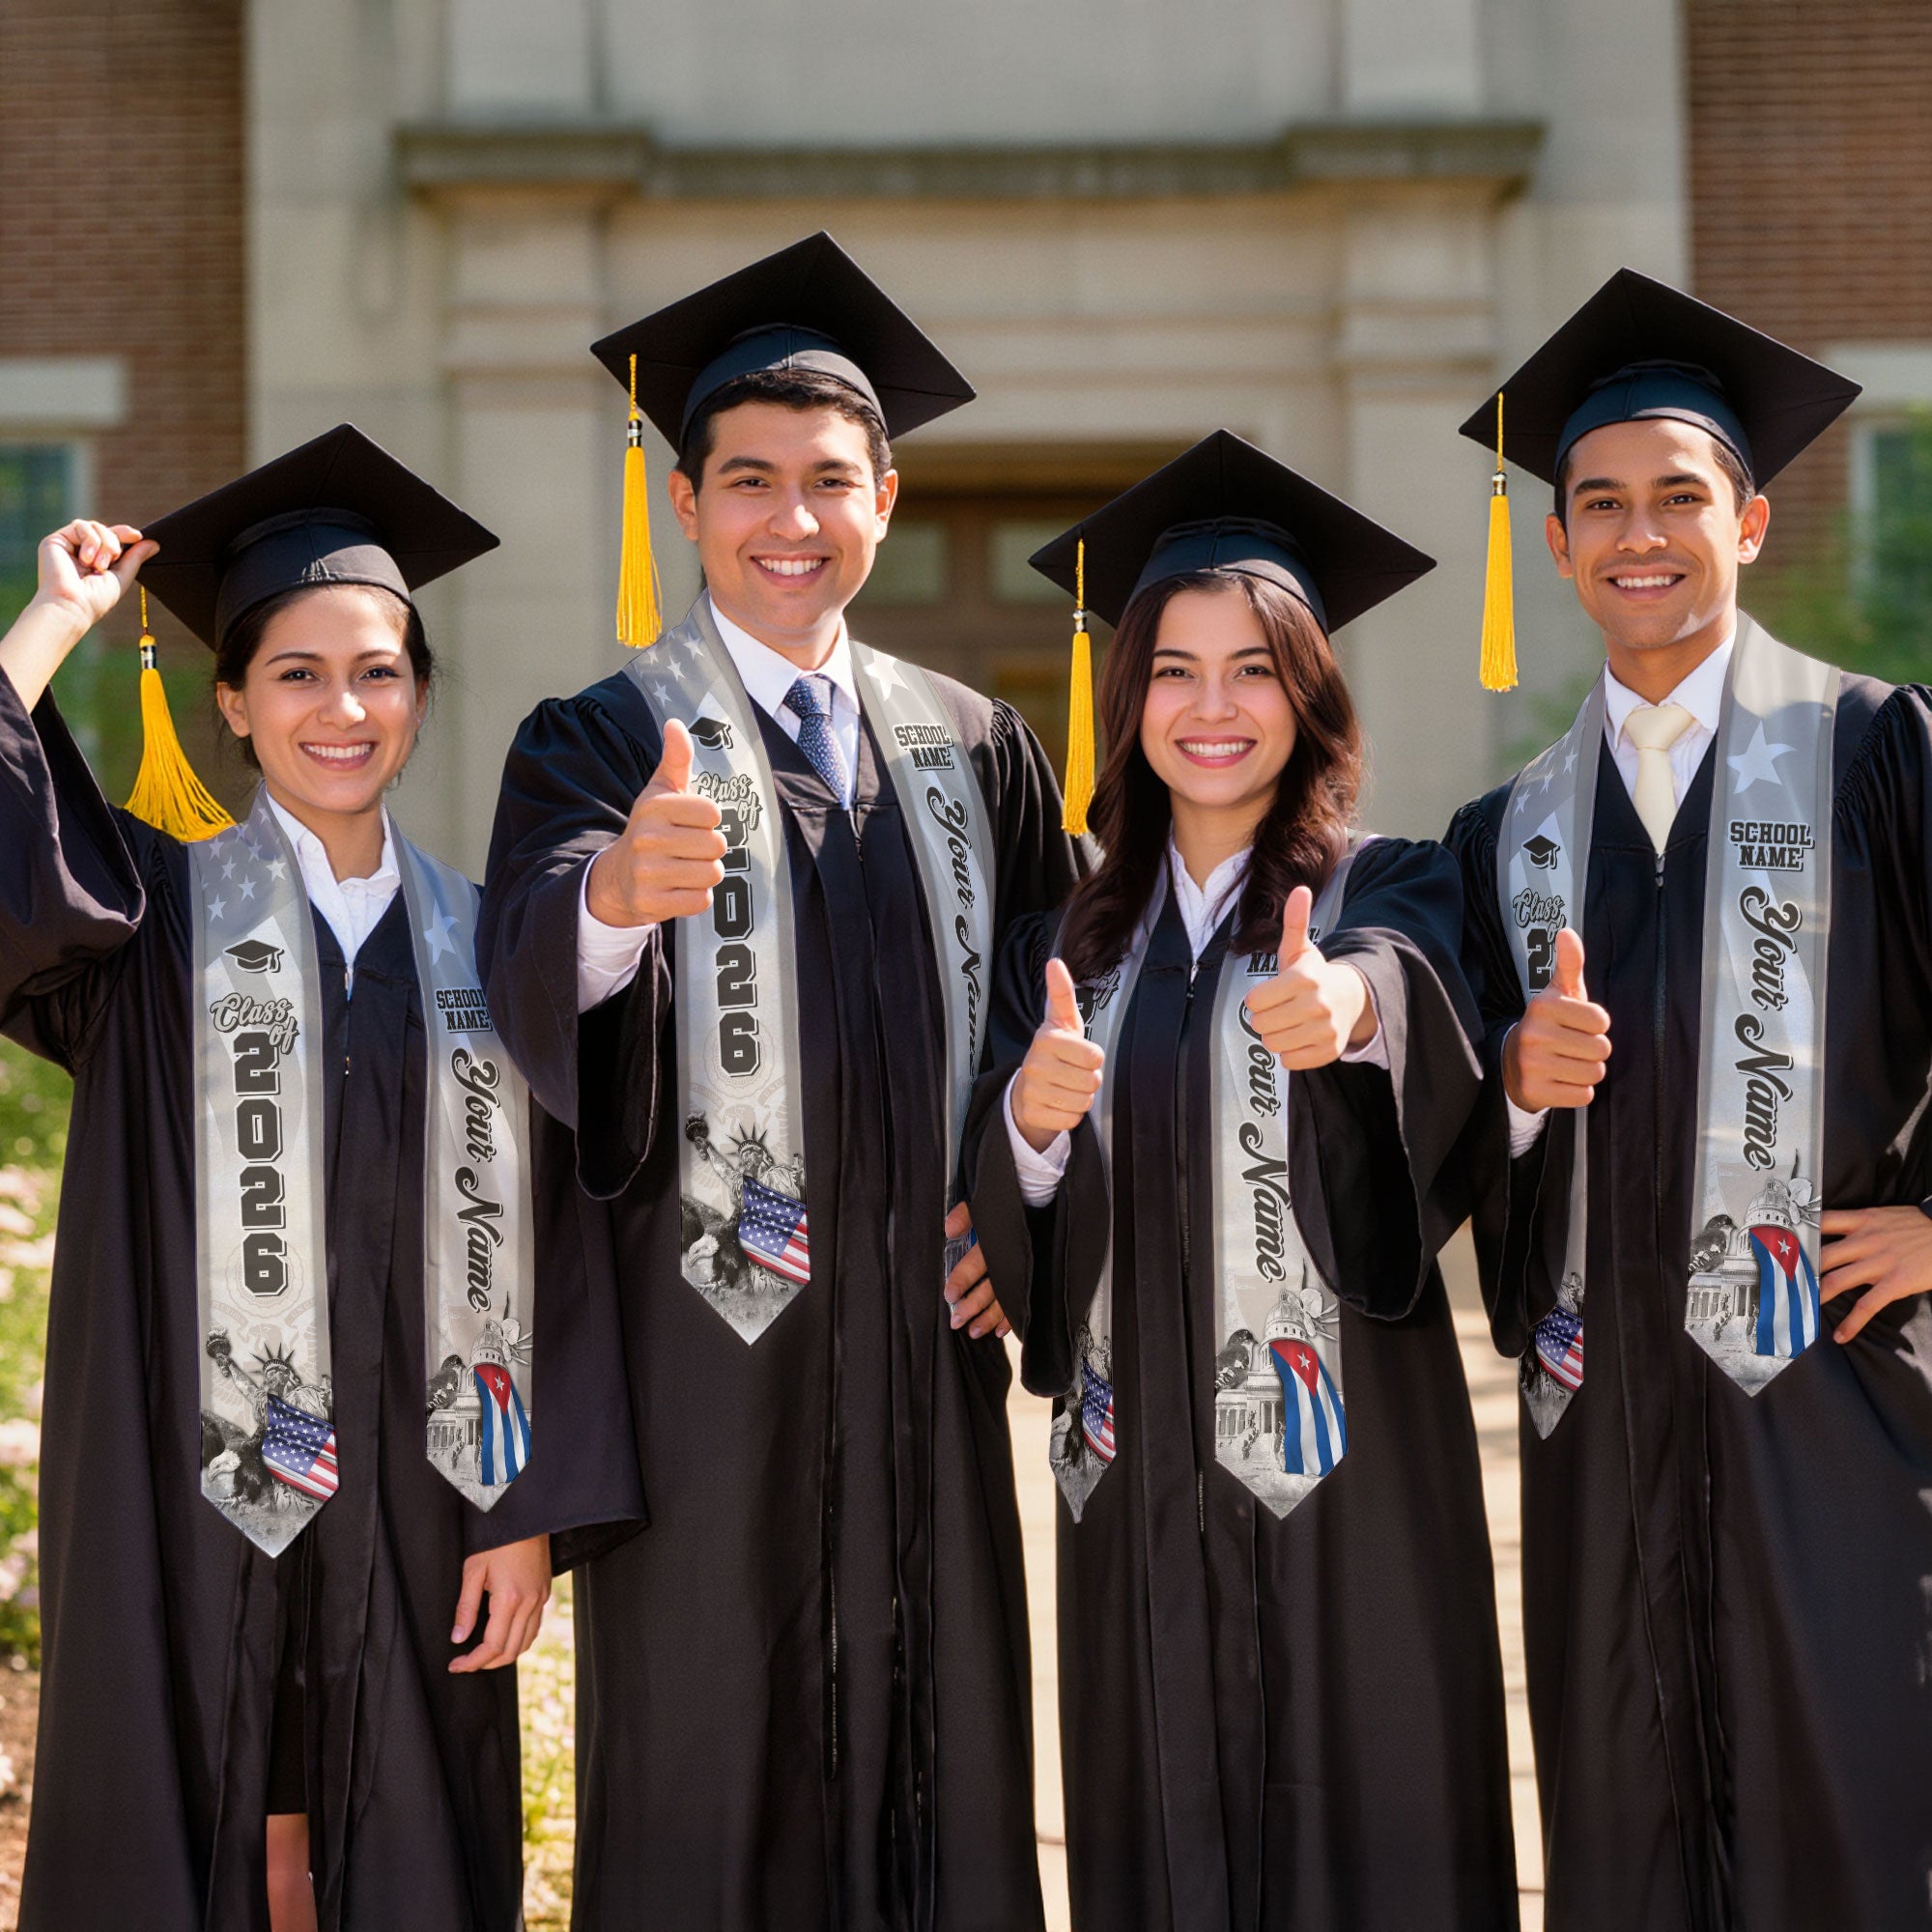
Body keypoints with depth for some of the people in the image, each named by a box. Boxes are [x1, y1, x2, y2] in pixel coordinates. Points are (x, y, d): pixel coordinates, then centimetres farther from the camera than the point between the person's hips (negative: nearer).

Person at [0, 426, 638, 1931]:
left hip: (413, 1509, 2)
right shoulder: (153, 913, 2)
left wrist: (526, 1509, 0)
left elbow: (529, 1254, 5)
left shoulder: (479, 945, 7)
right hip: (191, 1502, -2)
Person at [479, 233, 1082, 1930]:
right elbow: (533, 970, -21)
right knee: (707, 1788, 1)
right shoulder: (600, 744, -2)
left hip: (925, 1341, 4)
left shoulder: (974, 751, 11)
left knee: (940, 1767, 8)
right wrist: (616, 889, -43)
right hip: (707, 1347, -3)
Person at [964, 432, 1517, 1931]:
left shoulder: (1391, 894, 0)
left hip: (1343, 1465, -3)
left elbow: (1414, 987, -25)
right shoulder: (1068, 946, 11)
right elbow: (1004, 1234, 5)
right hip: (1138, 1482, 3)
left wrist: (1350, 1004, -47)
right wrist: (1031, 1124, -16)